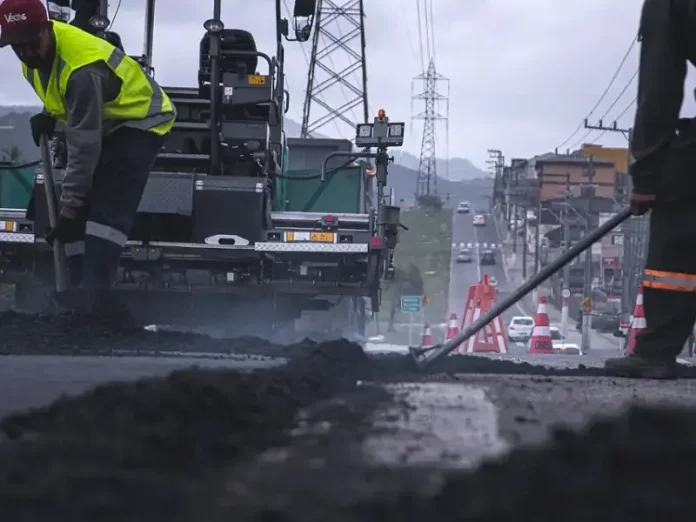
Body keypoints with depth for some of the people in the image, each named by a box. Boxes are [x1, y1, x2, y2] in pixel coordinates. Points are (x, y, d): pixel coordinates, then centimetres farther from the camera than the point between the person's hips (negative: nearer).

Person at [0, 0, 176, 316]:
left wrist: (69, 210, -33)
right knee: (82, 203, 2)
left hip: (140, 120, -10)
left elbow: (84, 151, -35)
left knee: (109, 204, -25)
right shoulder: (38, 50, -10)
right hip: (103, 124, 10)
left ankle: (95, 289, -34)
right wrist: (49, 115, -1)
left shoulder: (82, 70, -37)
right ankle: (84, 285, 4)